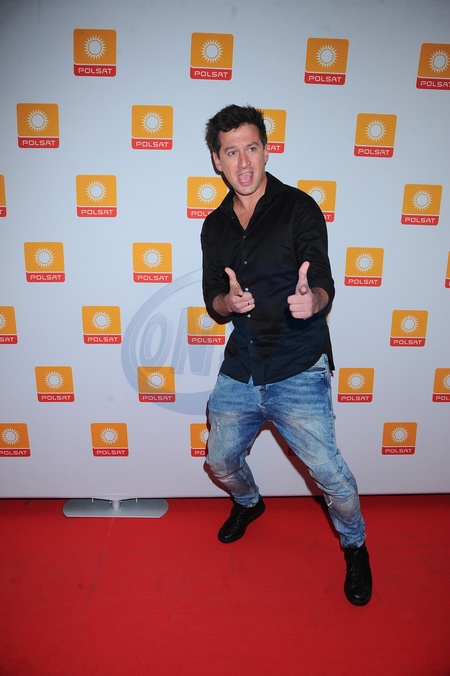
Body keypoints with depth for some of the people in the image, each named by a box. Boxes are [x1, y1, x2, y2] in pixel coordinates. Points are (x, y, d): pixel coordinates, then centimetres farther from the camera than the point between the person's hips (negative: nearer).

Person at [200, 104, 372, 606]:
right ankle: (248, 503, 52)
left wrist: (311, 299, -40)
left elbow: (323, 286, -15)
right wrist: (229, 301, -18)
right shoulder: (215, 226, 8)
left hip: (297, 373, -4)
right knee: (221, 461, 16)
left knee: (328, 472, -3)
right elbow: (212, 302, 6)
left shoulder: (298, 208, -7)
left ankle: (355, 546, 30)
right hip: (238, 371, 5)